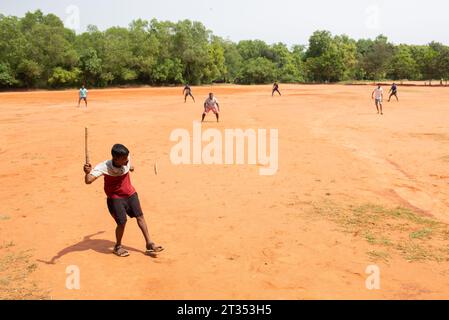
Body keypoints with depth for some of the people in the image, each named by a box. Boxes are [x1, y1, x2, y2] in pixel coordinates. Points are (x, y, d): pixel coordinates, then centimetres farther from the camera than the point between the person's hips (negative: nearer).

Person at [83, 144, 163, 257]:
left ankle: (149, 244, 19)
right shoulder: (104, 167, -27)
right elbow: (88, 181, -36)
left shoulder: (126, 160, -16)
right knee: (122, 222, -12)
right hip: (115, 198, -4)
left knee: (140, 216, 6)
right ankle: (118, 247, 16)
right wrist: (87, 172, -57)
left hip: (130, 194, 5)